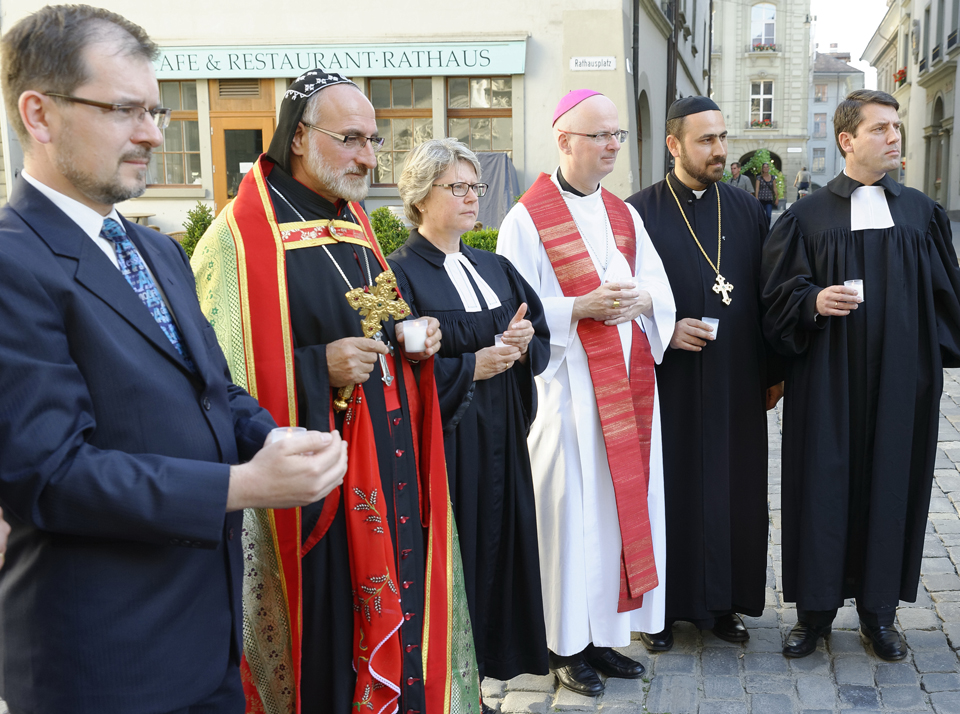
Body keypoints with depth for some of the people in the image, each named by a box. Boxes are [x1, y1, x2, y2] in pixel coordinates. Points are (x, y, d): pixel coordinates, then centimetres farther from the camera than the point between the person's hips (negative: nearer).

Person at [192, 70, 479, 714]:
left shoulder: (354, 224, 13)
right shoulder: (242, 237, -13)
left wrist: (414, 343, 3)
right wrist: (320, 371, -24)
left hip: (388, 467, 8)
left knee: (394, 605, 15)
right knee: (326, 630, 3)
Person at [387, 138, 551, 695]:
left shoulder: (496, 268, 14)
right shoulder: (400, 273, -7)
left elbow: (542, 341, 14)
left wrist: (522, 343, -7)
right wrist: (471, 367, -17)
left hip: (502, 440, 6)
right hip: (443, 443, -6)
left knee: (502, 549, 10)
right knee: (454, 560, 0)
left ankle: (495, 658, 26)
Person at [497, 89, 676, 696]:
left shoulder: (626, 215, 14)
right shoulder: (527, 219, -5)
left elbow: (660, 287, 10)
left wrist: (639, 299, -11)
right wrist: (581, 307, -20)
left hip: (628, 384, 6)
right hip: (566, 388, -6)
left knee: (625, 501, 9)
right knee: (572, 508, 0)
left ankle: (605, 632, 23)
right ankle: (566, 644, 15)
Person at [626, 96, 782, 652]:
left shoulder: (748, 211, 8)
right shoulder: (639, 214, -4)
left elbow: (767, 297, 10)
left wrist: (772, 372, 8)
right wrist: (664, 331, -16)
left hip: (737, 388, 4)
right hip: (669, 385, -3)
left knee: (734, 491, 9)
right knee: (669, 491, 5)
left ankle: (722, 601, 26)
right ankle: (663, 606, 21)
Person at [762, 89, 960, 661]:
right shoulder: (809, 216, 2)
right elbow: (780, 292, 1)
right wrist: (814, 301, -18)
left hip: (901, 380, 2)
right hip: (828, 380, -2)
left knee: (891, 482, 7)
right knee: (823, 484, 2)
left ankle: (879, 612, 23)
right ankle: (816, 610, 17)